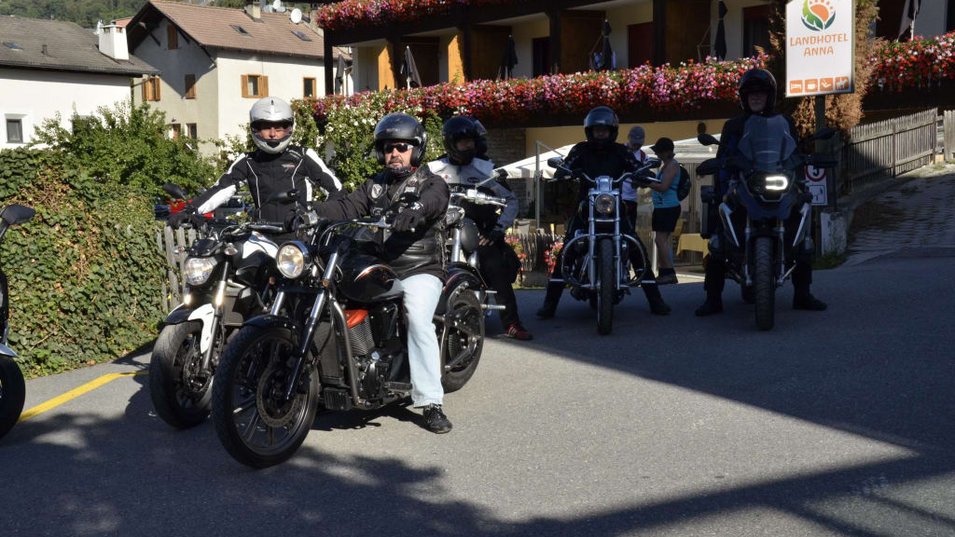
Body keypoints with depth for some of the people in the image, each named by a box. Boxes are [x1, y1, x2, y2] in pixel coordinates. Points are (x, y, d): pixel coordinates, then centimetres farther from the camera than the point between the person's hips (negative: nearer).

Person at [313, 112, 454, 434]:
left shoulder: (432, 183, 5)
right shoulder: (374, 186, 21)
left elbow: (431, 202, -19)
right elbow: (346, 206, 5)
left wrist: (413, 211, -43)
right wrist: (310, 212, -15)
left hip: (420, 270, -5)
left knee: (418, 319, -29)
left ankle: (430, 402, -28)